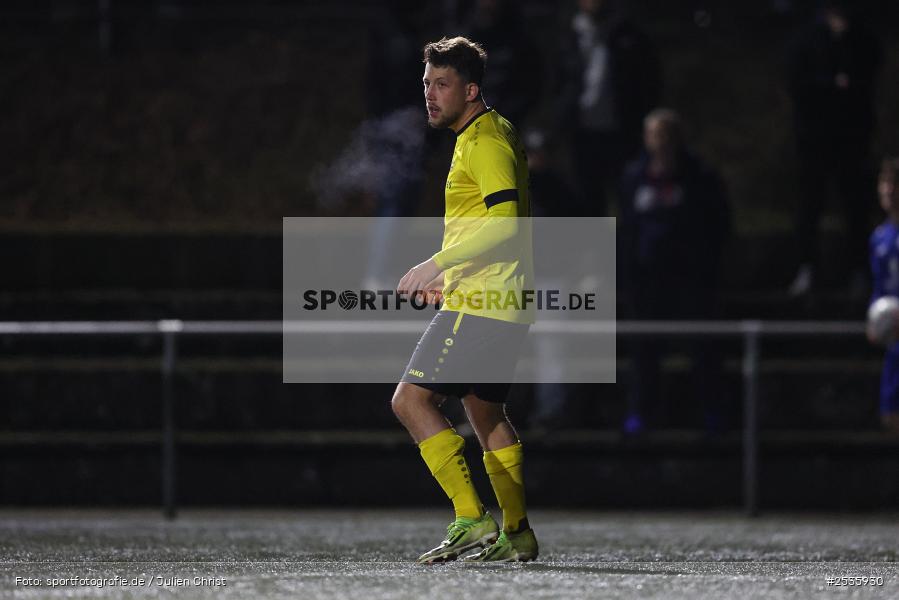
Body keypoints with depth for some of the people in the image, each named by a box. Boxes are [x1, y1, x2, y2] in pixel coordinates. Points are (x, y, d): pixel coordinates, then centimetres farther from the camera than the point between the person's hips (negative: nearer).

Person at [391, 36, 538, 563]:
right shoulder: (487, 135, 19)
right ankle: (517, 534, 25)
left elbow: (506, 222, -25)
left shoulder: (485, 141, -14)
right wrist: (453, 277, 24)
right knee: (485, 410, 20)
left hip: (480, 304, -11)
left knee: (412, 400, -13)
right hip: (504, 304, 11)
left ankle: (471, 520, -18)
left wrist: (439, 264, -25)